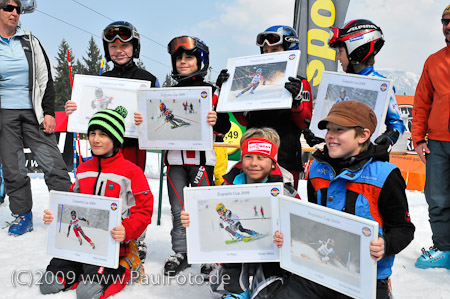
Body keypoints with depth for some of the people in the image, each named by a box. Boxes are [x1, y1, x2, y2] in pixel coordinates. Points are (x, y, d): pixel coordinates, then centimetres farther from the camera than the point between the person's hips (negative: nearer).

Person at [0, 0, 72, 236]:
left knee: (53, 163, -6)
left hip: (33, 113, 0)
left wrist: (48, 112, -1)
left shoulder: (30, 42, 9)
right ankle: (22, 215, 18)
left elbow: (46, 79, 8)